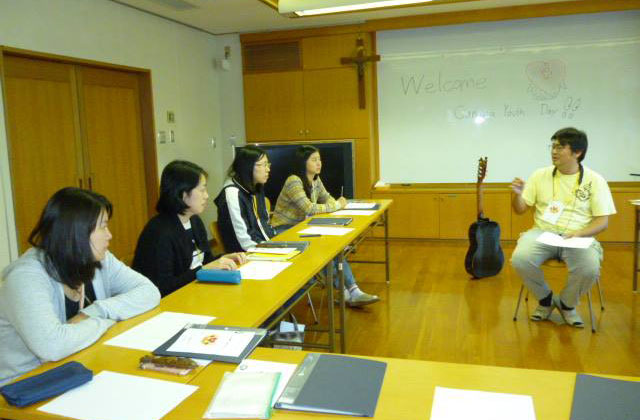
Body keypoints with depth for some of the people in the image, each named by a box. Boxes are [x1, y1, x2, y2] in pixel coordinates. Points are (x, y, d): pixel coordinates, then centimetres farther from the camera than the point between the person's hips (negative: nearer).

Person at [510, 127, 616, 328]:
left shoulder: (595, 181, 1)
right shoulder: (540, 175, 7)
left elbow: (602, 221, -1)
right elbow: (520, 209, 9)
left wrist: (578, 233, -20)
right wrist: (518, 194, -13)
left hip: (578, 237, -1)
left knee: (590, 268, -31)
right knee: (519, 259, -28)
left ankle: (567, 304, 4)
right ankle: (546, 299, 3)